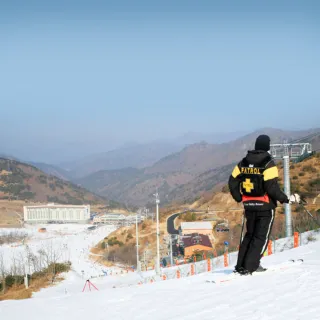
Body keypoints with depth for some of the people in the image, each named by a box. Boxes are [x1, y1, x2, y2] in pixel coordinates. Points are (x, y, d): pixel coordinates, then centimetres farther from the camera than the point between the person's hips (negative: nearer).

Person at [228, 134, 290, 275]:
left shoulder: (243, 163, 6)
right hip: (265, 206, -6)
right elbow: (272, 187, -20)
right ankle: (250, 267, -6)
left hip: (249, 206, 6)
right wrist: (283, 198, -6)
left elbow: (232, 182, 6)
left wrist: (239, 198, 20)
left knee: (249, 235, 19)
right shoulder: (268, 164, -13)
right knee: (261, 237, 2)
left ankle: (240, 266, 14)